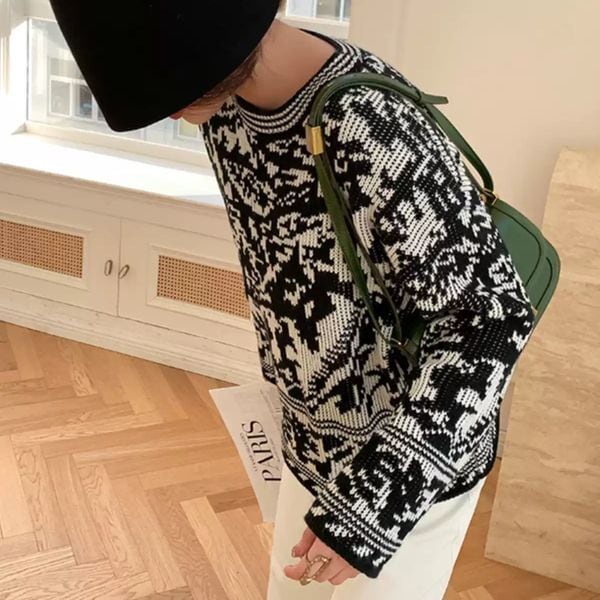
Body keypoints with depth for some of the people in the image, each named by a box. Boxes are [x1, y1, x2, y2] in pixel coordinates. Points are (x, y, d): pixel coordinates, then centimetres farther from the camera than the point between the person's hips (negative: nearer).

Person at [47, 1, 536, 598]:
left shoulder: (381, 134, -34)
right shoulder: (224, 104, -9)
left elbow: (493, 320, -27)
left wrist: (372, 499, -32)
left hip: (415, 461, -7)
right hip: (310, 443, 7)